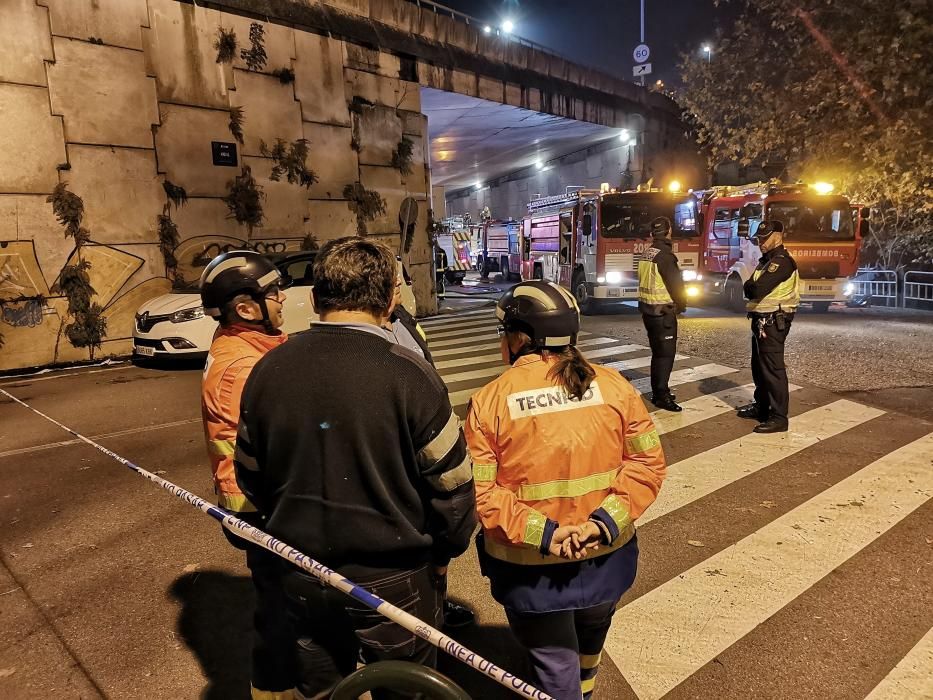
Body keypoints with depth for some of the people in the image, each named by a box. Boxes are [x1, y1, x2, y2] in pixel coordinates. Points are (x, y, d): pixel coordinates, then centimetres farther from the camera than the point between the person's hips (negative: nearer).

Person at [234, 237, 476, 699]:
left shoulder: (268, 369, -8)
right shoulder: (409, 375, -22)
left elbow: (250, 475, 3)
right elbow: (452, 484, -16)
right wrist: (443, 553, 3)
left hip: (301, 577, 4)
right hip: (393, 579, -3)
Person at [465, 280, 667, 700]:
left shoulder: (489, 401, -16)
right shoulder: (612, 386, -8)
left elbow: (478, 491, -20)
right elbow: (648, 460, -8)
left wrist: (540, 533, -17)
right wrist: (605, 522, -12)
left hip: (530, 565, -4)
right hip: (606, 555, 5)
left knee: (555, 664, 17)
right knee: (590, 638, 33)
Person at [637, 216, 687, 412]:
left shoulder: (646, 254, 8)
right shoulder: (665, 256, -18)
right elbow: (676, 284, -16)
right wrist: (681, 305, 2)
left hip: (647, 309, 9)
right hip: (662, 312, -9)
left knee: (658, 352, 17)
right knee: (665, 353, -3)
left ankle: (658, 391, 26)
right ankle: (661, 396, -1)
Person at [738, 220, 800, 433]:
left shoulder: (782, 261, -16)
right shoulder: (767, 260, 17)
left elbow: (757, 289, -25)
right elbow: (751, 287, 13)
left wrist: (750, 287, -4)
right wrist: (753, 288, -9)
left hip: (773, 322, -10)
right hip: (762, 320, 10)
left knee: (773, 369, -9)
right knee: (759, 366, 19)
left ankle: (779, 418, -5)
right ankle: (761, 406, 32)